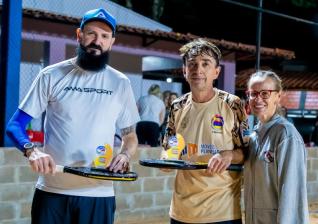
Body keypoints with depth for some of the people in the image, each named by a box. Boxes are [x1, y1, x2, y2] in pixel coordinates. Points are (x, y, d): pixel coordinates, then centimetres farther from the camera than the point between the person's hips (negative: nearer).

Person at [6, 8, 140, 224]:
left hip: (99, 193, 1)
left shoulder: (120, 83, 7)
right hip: (52, 191, -1)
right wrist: (32, 150, -18)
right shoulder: (52, 75, 2)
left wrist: (125, 155, -8)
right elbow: (15, 125, 2)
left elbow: (130, 135, 14)